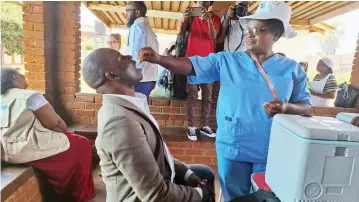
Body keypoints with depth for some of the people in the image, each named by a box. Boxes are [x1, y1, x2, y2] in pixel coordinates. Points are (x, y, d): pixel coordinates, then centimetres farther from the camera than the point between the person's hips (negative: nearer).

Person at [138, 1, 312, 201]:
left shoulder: (292, 69, -2)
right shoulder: (226, 61, -4)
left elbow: (306, 105, 2)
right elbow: (192, 65, -11)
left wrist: (286, 107, -19)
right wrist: (159, 58, -25)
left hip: (270, 152, 1)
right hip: (232, 148, 0)